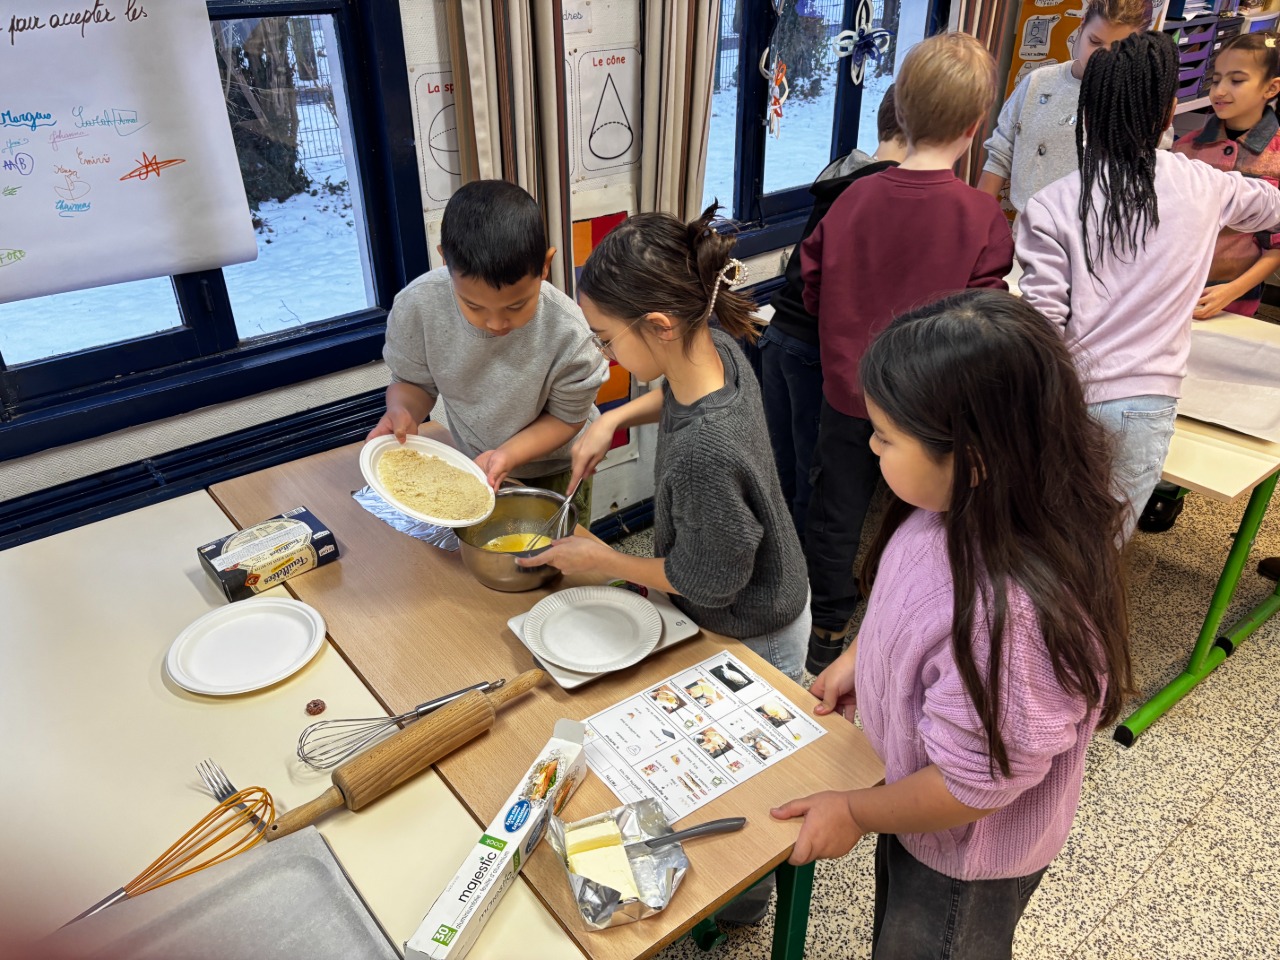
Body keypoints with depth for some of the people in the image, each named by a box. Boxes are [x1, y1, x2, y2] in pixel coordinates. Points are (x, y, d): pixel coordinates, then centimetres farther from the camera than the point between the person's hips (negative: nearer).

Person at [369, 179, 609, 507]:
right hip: (469, 459, 2)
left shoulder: (567, 335, -35)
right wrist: (402, 412, -33)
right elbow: (413, 381, -11)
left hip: (553, 469, -2)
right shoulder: (417, 307, -29)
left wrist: (508, 454, -33)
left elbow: (567, 416, -18)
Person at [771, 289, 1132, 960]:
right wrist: (856, 658, 2)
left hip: (962, 860, -6)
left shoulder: (1011, 615, -45)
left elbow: (972, 786, -31)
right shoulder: (952, 510, -21)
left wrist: (855, 814, -17)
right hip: (908, 795, 7)